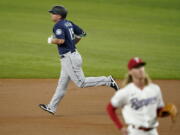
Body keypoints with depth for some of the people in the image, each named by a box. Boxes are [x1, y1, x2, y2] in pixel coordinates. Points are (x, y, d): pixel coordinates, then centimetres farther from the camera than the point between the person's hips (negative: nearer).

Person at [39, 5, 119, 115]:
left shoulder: (58, 25, -15)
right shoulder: (69, 23, 12)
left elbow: (61, 40, -29)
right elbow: (82, 33, 18)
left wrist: (51, 41, -9)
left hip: (69, 58, -10)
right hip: (73, 55, 10)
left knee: (81, 82, -8)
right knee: (62, 84, 13)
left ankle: (107, 81, -8)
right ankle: (52, 107, 18)